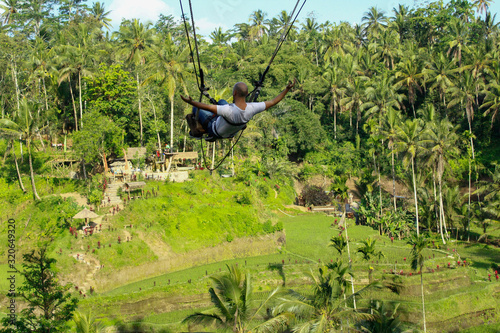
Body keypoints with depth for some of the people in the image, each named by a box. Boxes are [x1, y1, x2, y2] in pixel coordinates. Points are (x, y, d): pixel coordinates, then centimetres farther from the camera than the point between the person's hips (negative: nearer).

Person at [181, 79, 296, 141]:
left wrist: (190, 102, -64)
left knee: (196, 109, 15)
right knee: (221, 101, 29)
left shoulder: (229, 110, -49)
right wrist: (287, 89, -17)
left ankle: (198, 131, 36)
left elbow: (208, 107, -58)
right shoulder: (251, 108, -33)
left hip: (215, 131, -5)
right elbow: (272, 102, -24)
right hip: (232, 132, 5)